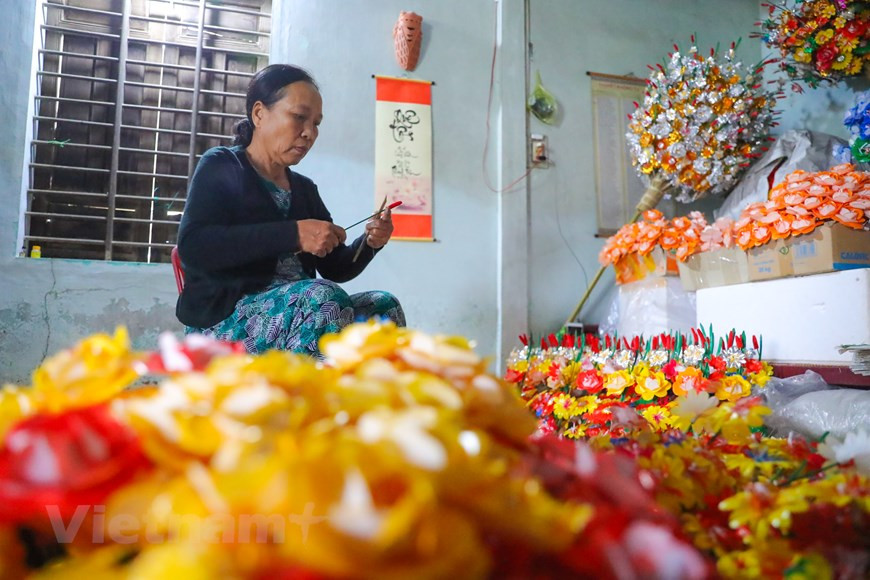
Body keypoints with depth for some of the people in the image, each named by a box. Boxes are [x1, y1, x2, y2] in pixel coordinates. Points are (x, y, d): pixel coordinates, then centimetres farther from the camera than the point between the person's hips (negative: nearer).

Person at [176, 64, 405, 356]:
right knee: (325, 298, -32)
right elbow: (192, 247, -16)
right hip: (224, 317, -6)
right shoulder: (220, 166, 2)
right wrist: (293, 235, -23)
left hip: (302, 312, 6)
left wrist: (368, 244, -5)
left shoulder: (305, 189, 19)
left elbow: (335, 269, 18)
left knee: (385, 307, -17)